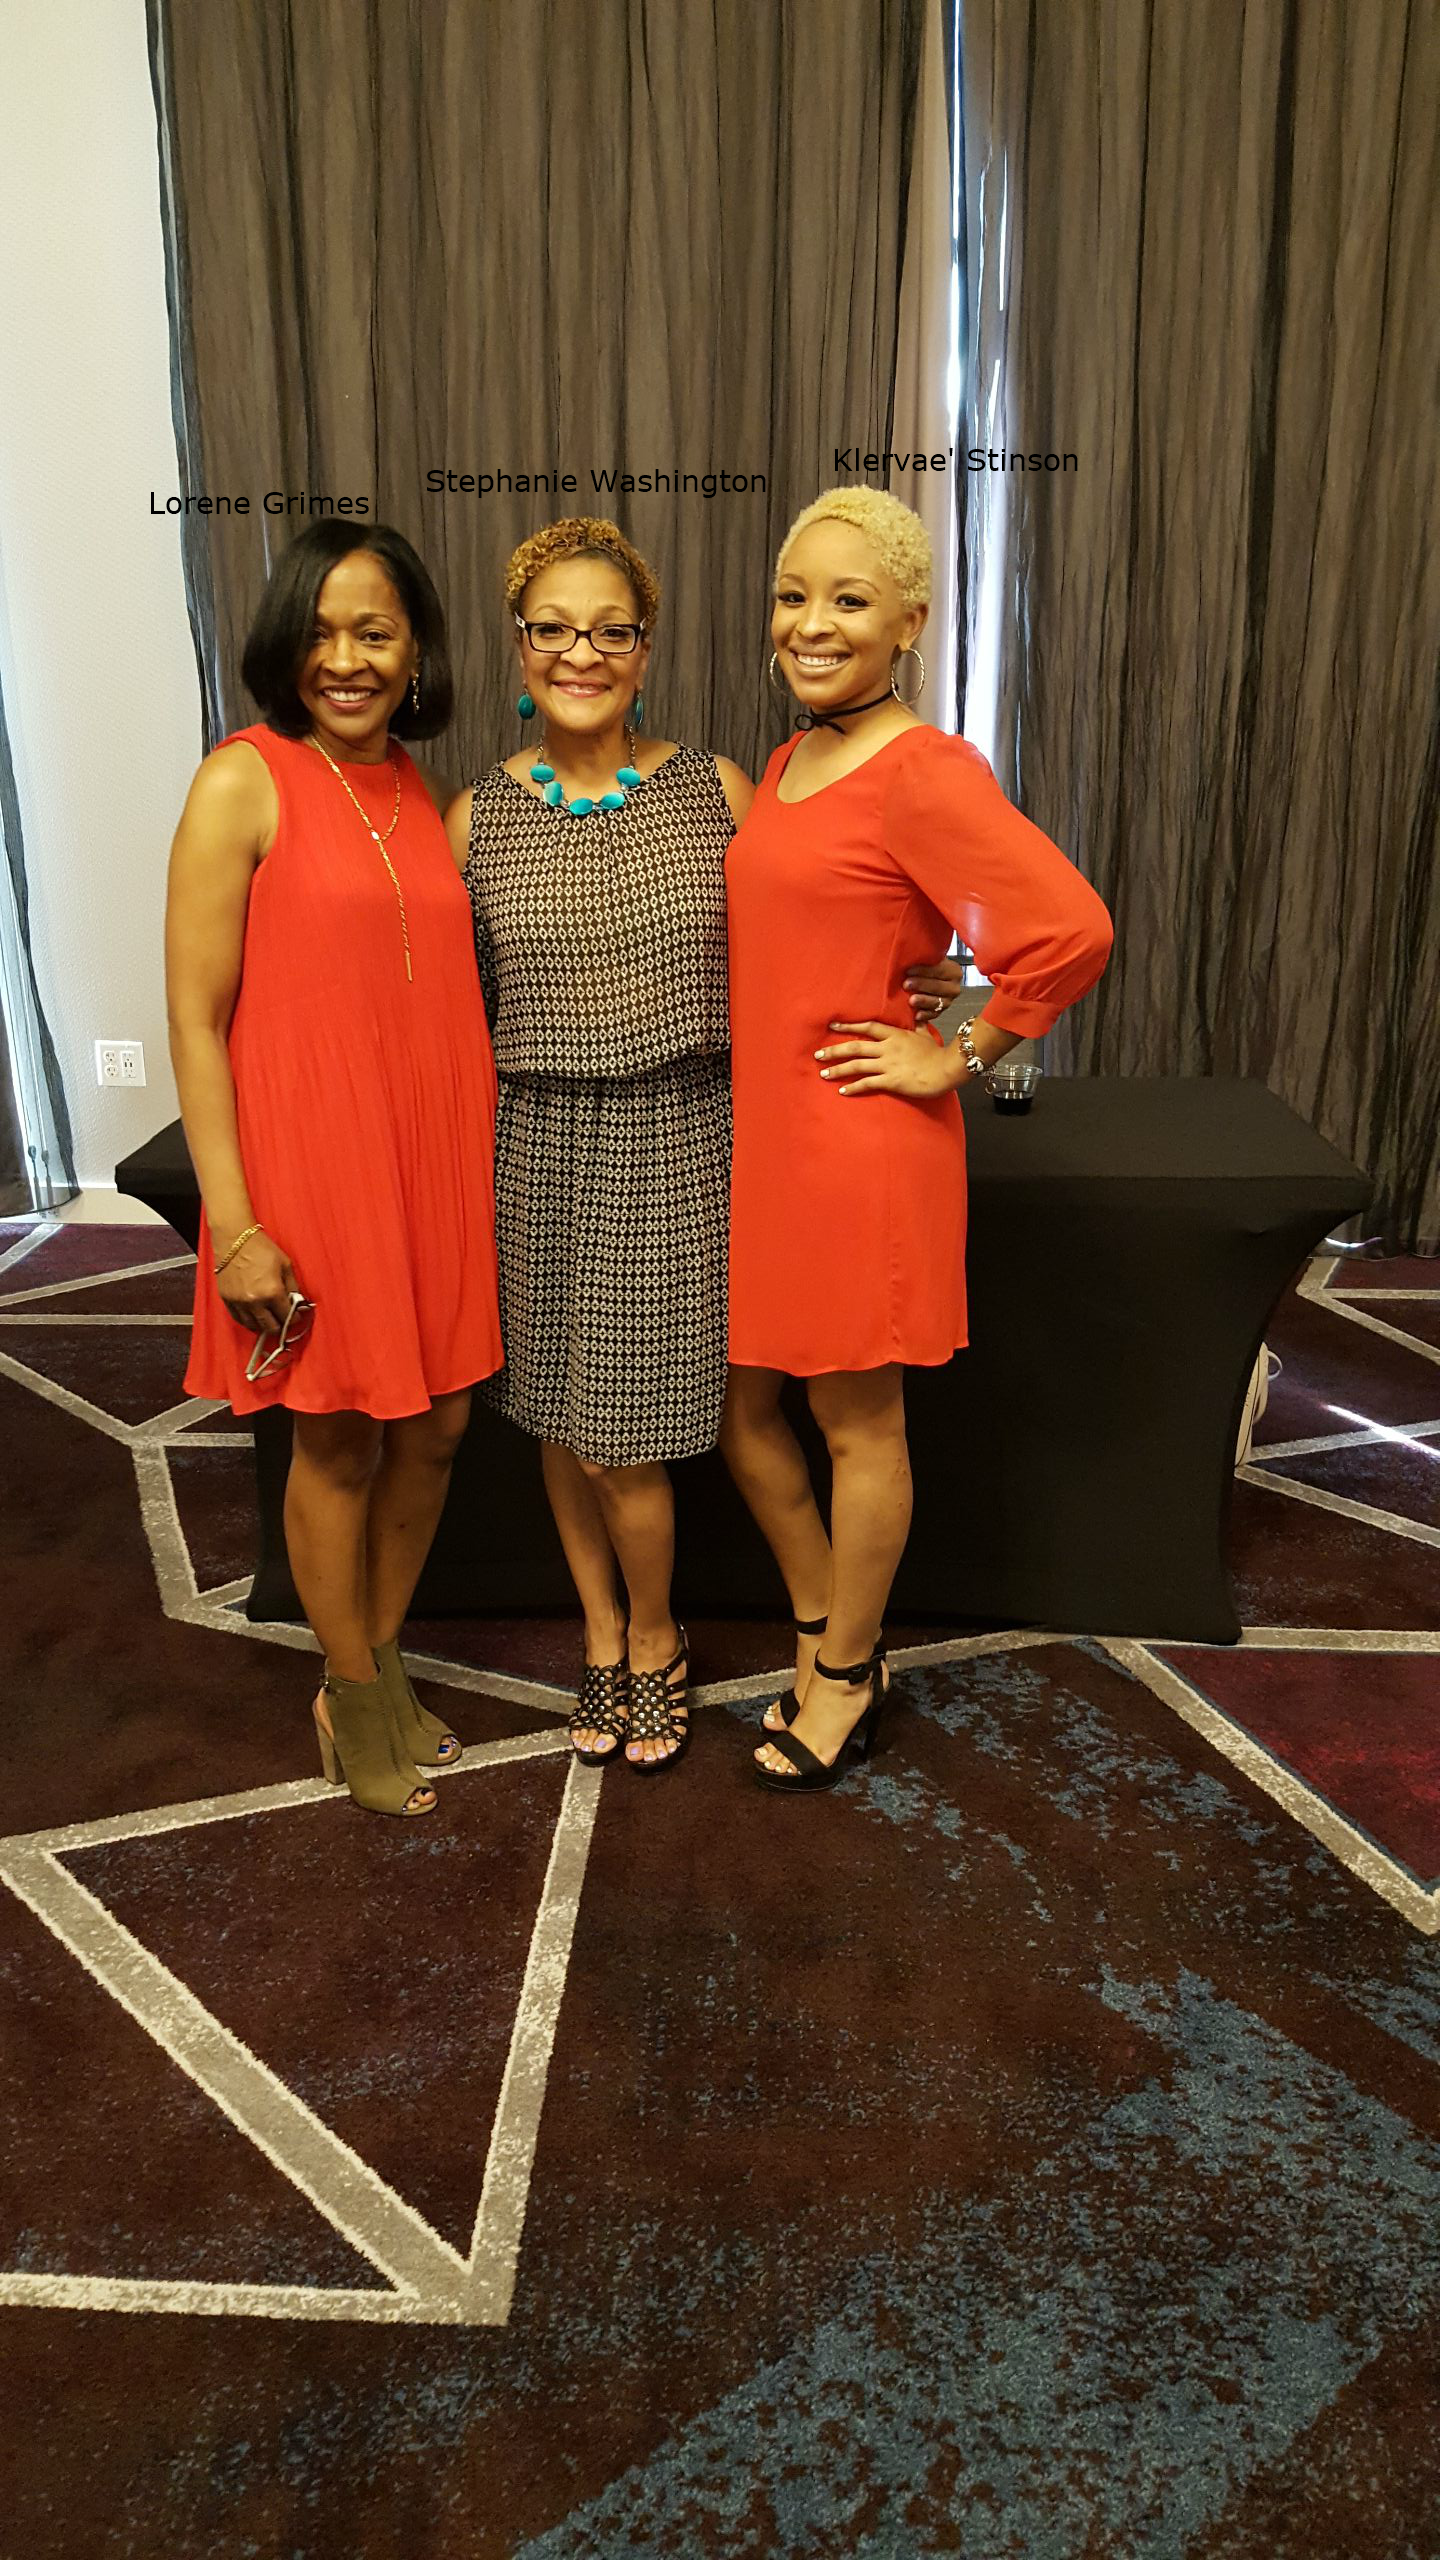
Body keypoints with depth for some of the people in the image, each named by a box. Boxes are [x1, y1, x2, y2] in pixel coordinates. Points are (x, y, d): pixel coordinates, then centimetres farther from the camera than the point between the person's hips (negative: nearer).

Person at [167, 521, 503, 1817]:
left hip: (437, 1158, 6)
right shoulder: (244, 783, -9)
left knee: (436, 1422, 13)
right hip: (312, 1159, -6)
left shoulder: (428, 796, 9)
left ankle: (379, 1662, 36)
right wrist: (235, 1225, -15)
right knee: (338, 1441, 8)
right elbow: (196, 1016, -11)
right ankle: (356, 1700, 29)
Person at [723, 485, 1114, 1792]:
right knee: (737, 1405, 16)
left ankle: (845, 1675, 30)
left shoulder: (925, 775, -16)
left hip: (858, 1147, -9)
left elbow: (1069, 929, -27)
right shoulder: (790, 760, 11)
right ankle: (831, 1633, 37)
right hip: (753, 1133, 9)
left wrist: (953, 1058, -17)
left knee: (857, 1427, 8)